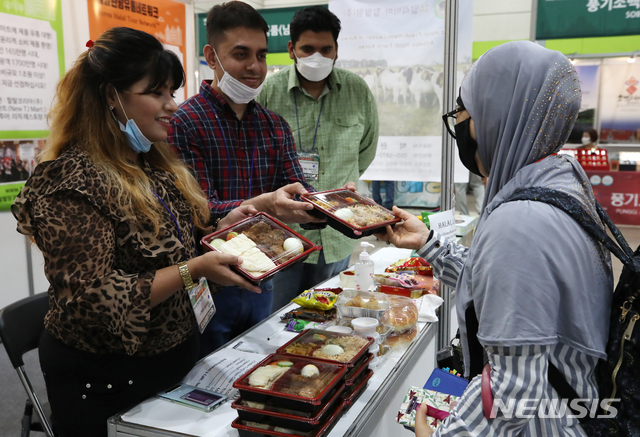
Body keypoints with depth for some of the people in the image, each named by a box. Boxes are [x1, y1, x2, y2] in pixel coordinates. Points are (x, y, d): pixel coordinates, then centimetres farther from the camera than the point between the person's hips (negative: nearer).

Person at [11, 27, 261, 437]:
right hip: (106, 378, -8)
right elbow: (98, 299, -25)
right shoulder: (69, 181, -22)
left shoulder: (155, 162, 5)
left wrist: (223, 229, -3)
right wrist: (192, 269, -26)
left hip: (177, 352, 8)